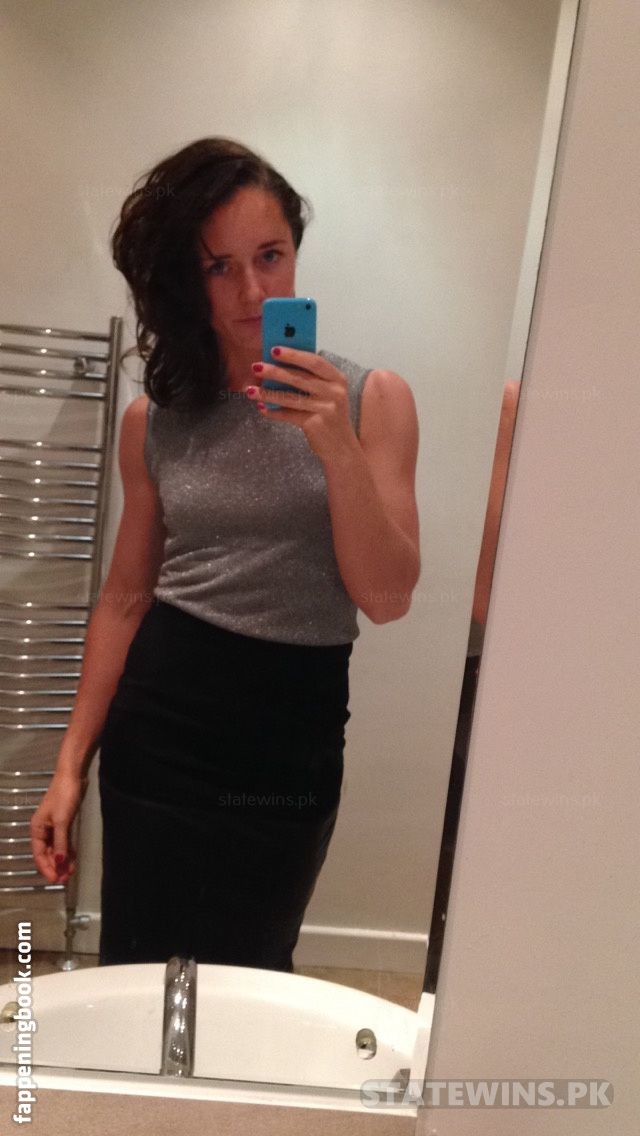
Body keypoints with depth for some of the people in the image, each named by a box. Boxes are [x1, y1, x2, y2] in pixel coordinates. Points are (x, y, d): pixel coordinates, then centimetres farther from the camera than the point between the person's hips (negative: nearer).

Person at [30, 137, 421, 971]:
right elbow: (125, 598, 7)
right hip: (154, 722, 2)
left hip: (290, 737, -1)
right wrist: (71, 762, 7)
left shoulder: (372, 399, -3)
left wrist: (338, 447, -23)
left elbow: (387, 598, -9)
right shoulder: (153, 421, 3)